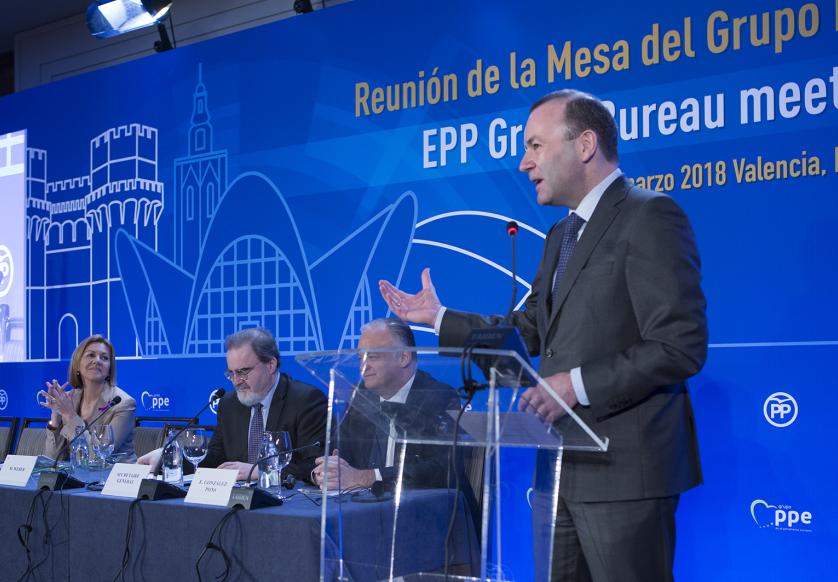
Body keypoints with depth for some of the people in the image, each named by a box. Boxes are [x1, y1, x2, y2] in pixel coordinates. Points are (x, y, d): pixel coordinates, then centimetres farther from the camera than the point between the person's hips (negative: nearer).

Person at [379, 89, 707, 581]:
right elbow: (530, 333, 21)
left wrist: (579, 384, -22)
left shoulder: (650, 217, -12)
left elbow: (681, 346, -19)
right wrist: (439, 318, 18)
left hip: (625, 467, -9)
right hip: (566, 466, 9)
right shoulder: (562, 235, 18)